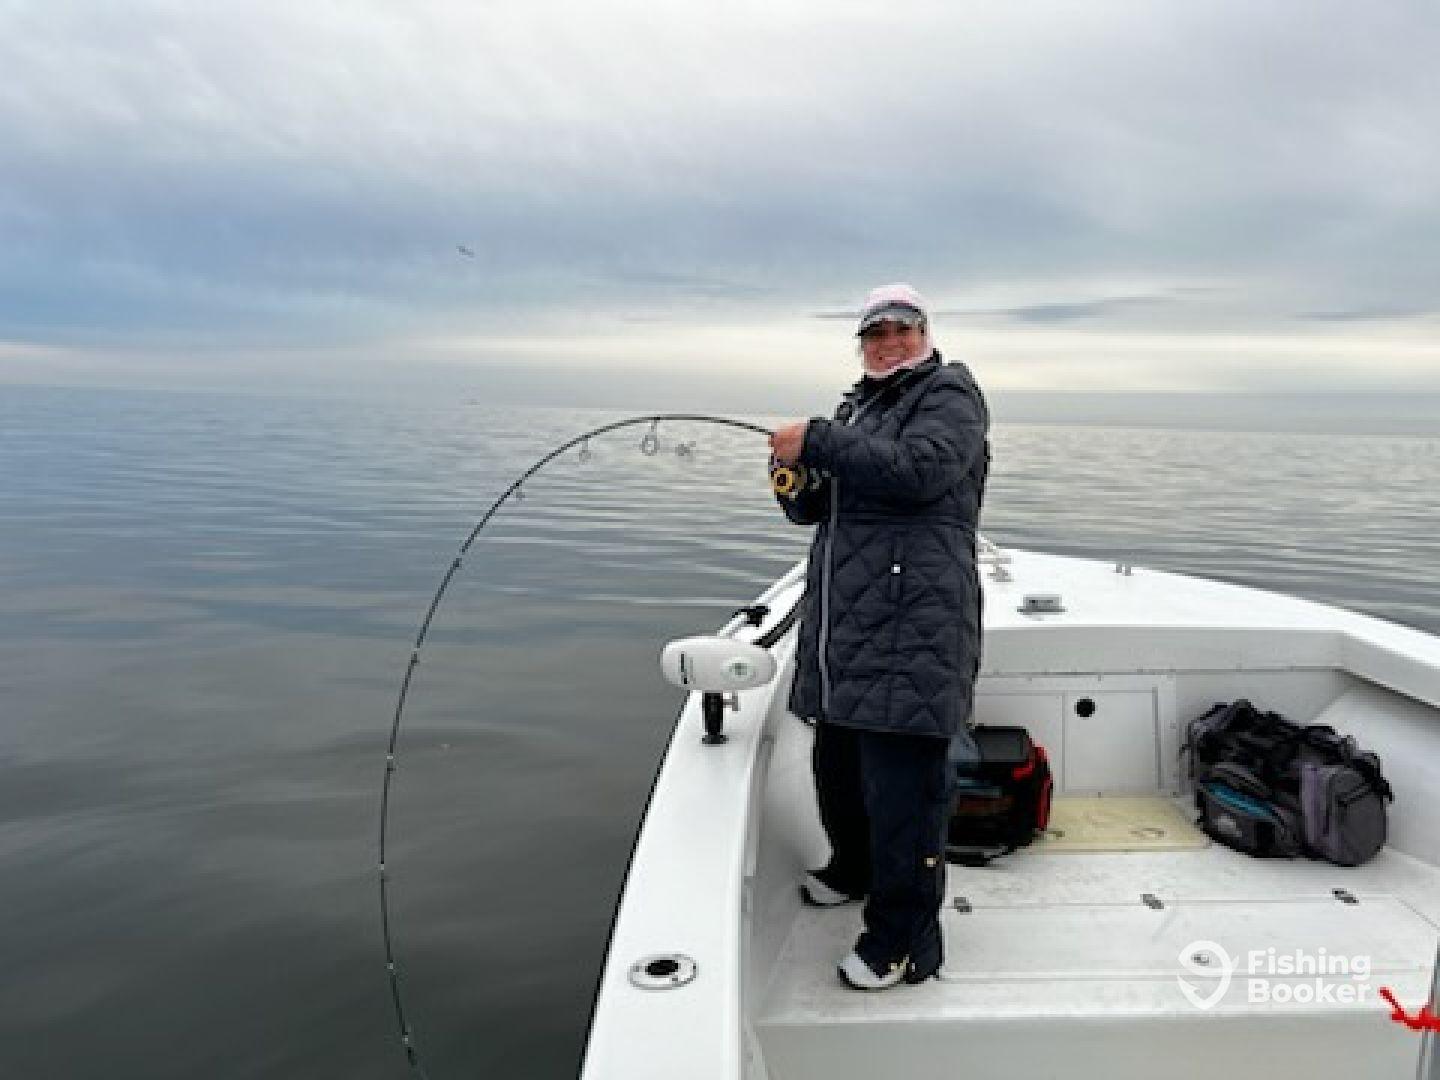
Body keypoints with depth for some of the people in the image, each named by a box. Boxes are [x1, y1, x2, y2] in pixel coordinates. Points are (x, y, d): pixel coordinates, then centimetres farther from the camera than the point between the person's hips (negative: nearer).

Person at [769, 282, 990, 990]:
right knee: (835, 761, 19)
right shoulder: (855, 409, 23)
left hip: (910, 626, -8)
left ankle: (905, 942, 5)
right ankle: (852, 869, 43)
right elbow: (811, 508, 22)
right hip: (843, 625, 9)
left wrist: (817, 442, -17)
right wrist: (796, 480, -1)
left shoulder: (949, 394, 0)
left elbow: (918, 469, -21)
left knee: (900, 784, -8)